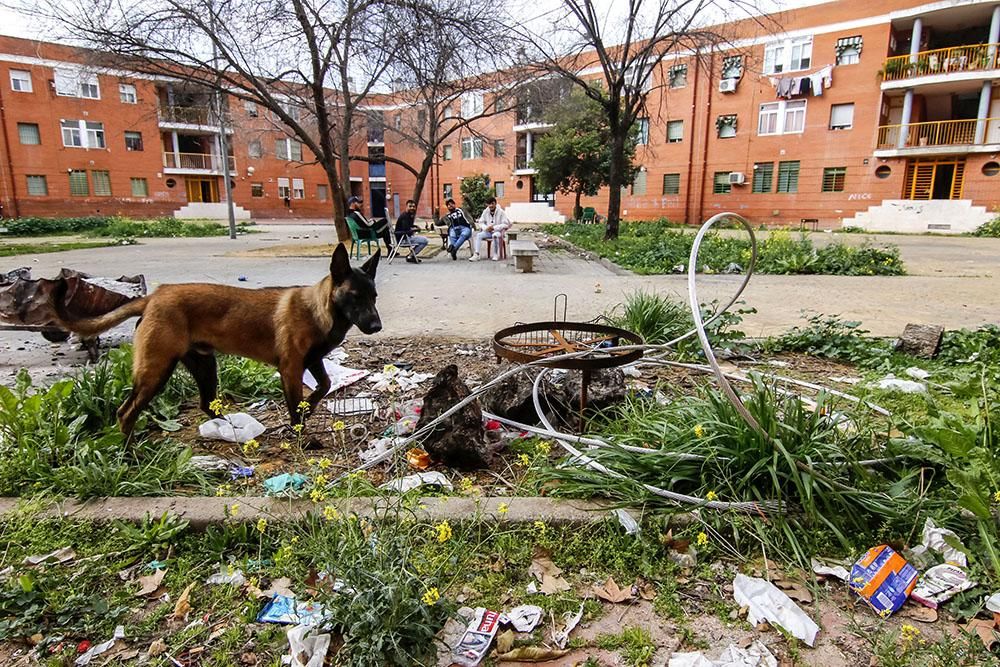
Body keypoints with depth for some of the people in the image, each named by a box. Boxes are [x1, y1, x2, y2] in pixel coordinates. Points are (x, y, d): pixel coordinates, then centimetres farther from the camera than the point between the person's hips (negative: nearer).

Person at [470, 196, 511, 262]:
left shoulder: (501, 212, -9)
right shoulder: (485, 211, 4)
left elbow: (505, 224, -12)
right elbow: (481, 222, 10)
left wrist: (494, 228, -20)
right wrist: (486, 228, -12)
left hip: (498, 231, -4)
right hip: (488, 231, 4)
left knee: (495, 235, -38)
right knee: (479, 235, -22)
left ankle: (496, 254, -23)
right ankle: (476, 255, -30)